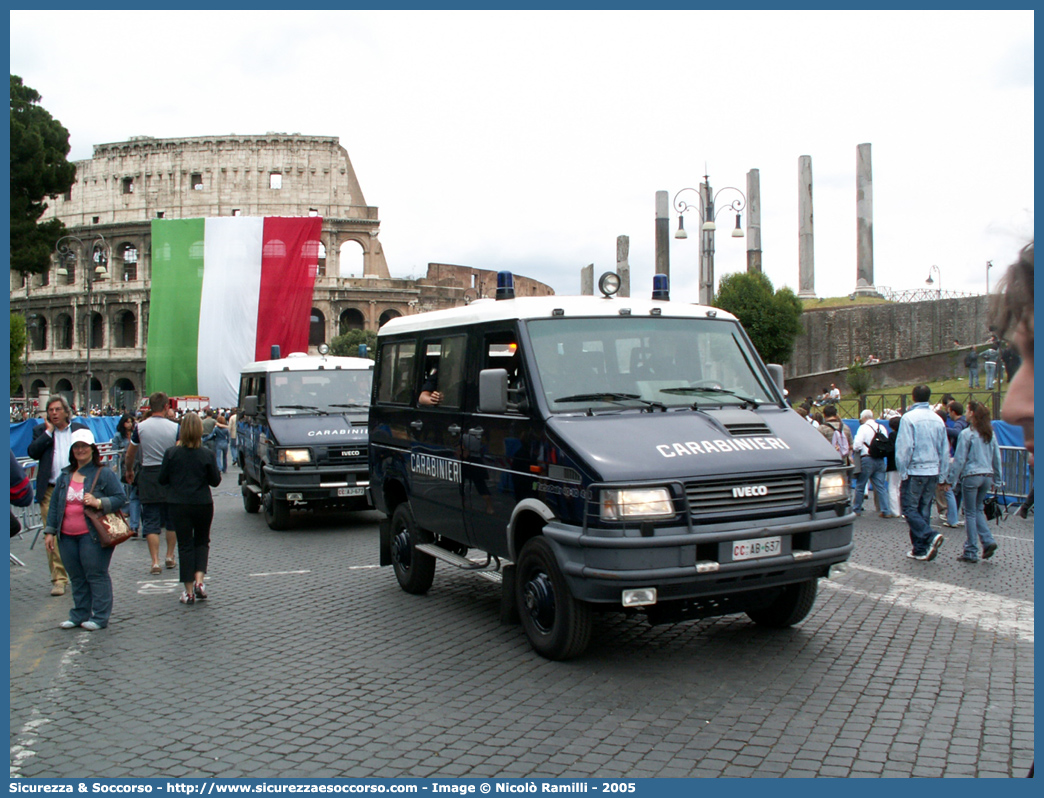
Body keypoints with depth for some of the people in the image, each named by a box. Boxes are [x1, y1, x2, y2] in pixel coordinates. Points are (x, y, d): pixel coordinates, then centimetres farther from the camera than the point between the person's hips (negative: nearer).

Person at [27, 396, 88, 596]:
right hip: (50, 491, 0)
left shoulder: (81, 429, 10)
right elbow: (32, 452, -6)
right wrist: (48, 432, -7)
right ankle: (58, 579, 1)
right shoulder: (41, 431, 11)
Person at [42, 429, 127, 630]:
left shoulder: (104, 474, -3)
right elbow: (54, 505, 17)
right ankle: (79, 615, 22)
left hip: (92, 535, -6)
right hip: (67, 536, 6)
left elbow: (121, 498, -7)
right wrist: (50, 531, 12)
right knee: (76, 577, 12)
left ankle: (99, 617, 4)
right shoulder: (64, 476, 14)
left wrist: (99, 503, -22)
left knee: (96, 575, -2)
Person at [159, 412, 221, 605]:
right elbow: (215, 481, -1)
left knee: (185, 545, 6)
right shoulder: (206, 454, -7)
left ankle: (189, 591, 6)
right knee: (202, 542, 17)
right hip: (203, 504, 0)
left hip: (178, 504, 0)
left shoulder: (171, 453, -8)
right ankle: (199, 581, 1)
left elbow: (162, 479, -1)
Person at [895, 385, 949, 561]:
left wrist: (903, 472, -6)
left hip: (914, 470, -6)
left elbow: (904, 447, -13)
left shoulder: (909, 418, -10)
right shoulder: (938, 420, 9)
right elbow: (945, 450, 13)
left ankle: (930, 536, -19)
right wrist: (942, 475, 18)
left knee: (909, 508, 0)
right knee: (924, 510, 11)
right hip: (933, 472, 6)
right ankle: (920, 550, 13)